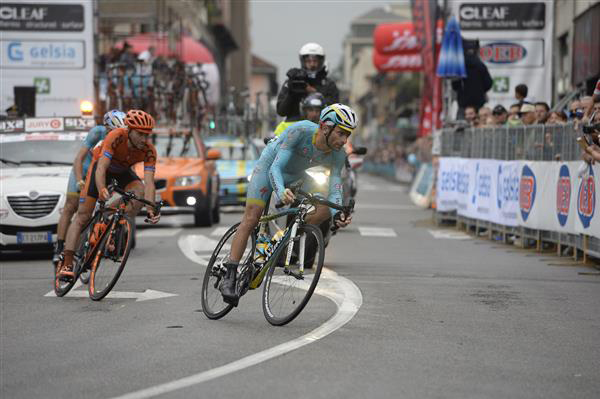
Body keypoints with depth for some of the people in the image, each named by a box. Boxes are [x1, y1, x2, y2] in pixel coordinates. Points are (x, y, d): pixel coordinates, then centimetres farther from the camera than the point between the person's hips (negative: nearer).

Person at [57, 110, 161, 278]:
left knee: (140, 192, -27)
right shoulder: (116, 137, -37)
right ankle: (66, 264, -9)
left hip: (122, 172, 3)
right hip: (102, 166, -3)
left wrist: (151, 209, -48)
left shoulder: (149, 151, -28)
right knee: (83, 216, -10)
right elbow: (101, 168, -44)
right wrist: (101, 190, -62)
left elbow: (149, 182, -34)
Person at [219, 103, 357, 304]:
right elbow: (275, 168, -41)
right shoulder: (300, 131, -37)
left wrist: (338, 214, -44)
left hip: (296, 175, 5)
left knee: (325, 209, -16)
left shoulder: (338, 155, -23)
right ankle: (229, 278, -11)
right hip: (269, 165, -5)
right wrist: (281, 192, -60)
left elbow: (335, 188, -24)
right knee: (251, 218, -13)